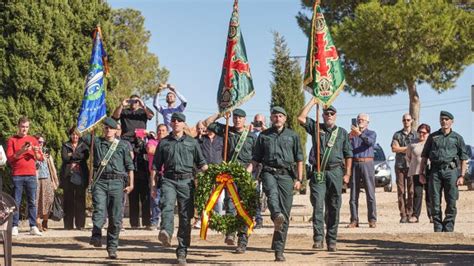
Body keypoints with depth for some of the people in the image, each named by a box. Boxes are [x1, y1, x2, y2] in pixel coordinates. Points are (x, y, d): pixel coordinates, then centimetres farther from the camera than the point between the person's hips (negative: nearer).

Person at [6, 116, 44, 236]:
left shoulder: (33, 140, 14)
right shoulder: (12, 140, 6)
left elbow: (41, 158, 13)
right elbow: (9, 158, -2)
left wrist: (36, 152, -9)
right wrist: (21, 151, -16)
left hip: (31, 175, 2)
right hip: (17, 176, -2)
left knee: (32, 202, 0)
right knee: (16, 202, -4)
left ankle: (33, 227, 0)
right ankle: (14, 227, -3)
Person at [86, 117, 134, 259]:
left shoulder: (123, 145, 12)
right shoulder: (96, 142, 14)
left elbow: (129, 166, 10)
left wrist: (131, 184, 3)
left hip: (117, 183, 0)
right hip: (100, 181, 0)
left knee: (115, 217, 1)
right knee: (99, 209, -22)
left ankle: (112, 247, 7)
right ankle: (96, 237, -32)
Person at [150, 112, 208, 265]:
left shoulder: (192, 142, 15)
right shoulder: (164, 143, 15)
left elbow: (201, 163, 14)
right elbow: (155, 166, 16)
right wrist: (152, 184, 9)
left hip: (186, 181, 1)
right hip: (169, 180, 0)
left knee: (185, 216, -1)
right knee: (167, 206, -29)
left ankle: (182, 252, 4)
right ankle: (166, 233, -54)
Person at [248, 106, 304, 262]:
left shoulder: (293, 136, 14)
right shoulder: (263, 136, 16)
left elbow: (299, 160, 12)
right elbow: (255, 159, 16)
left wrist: (299, 179, 3)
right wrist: (246, 173, 1)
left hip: (286, 174, 0)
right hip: (269, 172, 0)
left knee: (285, 213, -6)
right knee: (272, 192, -35)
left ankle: (279, 250, -2)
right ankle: (276, 216, -65)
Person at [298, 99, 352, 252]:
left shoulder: (342, 132, 14)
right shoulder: (316, 128, 11)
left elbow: (348, 155, 13)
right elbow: (301, 118, -3)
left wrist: (347, 174, 5)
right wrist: (313, 102, 2)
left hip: (336, 172, 1)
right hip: (318, 172, -1)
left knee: (333, 208, 3)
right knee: (318, 205, -11)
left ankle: (332, 241, 7)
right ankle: (318, 239, -14)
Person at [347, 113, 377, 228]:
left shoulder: (371, 133, 8)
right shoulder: (352, 134, 15)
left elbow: (370, 142, -16)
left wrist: (360, 134, -30)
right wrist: (350, 137, -19)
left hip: (367, 164, -2)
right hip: (354, 164, 3)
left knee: (370, 193, -6)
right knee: (353, 194, 1)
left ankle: (372, 220, -5)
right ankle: (354, 220, 3)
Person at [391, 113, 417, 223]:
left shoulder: (416, 134, 10)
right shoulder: (397, 135, 12)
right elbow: (394, 148, -1)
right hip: (400, 165, 1)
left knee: (411, 191, -5)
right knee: (401, 191, -2)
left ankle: (410, 214, -2)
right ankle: (403, 215, -1)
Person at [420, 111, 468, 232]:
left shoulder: (457, 138, 10)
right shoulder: (433, 137, 14)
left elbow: (464, 159, 7)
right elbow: (424, 156, 15)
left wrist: (462, 176, -3)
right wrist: (421, 173, 7)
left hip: (451, 171, -1)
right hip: (435, 171, 1)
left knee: (451, 203, -3)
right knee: (435, 203, 0)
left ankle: (448, 229, 4)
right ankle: (438, 229, 7)